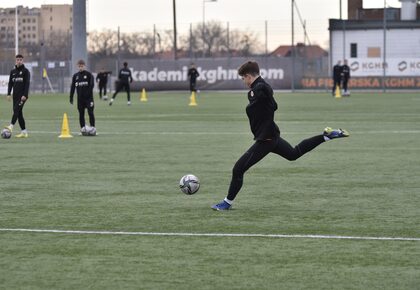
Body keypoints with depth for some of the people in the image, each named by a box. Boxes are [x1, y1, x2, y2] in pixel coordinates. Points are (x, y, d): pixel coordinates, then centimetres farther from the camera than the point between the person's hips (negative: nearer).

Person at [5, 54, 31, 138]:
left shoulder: (25, 71, -1)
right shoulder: (13, 71, 16)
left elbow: (27, 83, -8)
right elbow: (10, 83, 16)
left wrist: (25, 95, -17)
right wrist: (9, 94, 5)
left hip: (22, 96, -6)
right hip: (15, 95, 6)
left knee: (16, 109, -22)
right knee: (19, 113, 4)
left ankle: (11, 126, -35)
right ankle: (24, 132, 7)